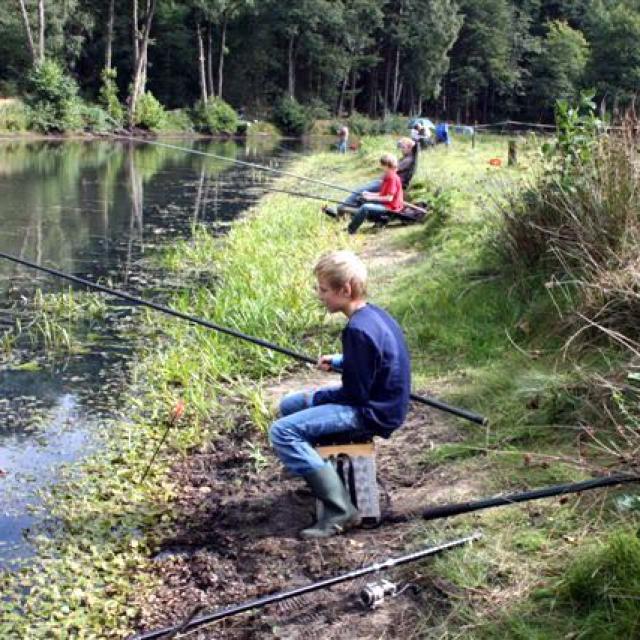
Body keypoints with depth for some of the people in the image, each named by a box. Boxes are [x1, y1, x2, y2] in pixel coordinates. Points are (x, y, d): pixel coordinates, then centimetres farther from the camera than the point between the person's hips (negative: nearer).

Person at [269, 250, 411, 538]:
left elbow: (355, 393, -21)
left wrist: (316, 398, -6)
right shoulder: (373, 313, 5)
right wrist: (338, 362, 9)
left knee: (282, 432, -21)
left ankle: (340, 511, -20)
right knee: (289, 405, 20)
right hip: (379, 400, 11)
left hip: (372, 414, -11)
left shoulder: (358, 330, -24)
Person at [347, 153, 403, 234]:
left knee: (365, 207, -26)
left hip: (391, 208, -11)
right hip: (385, 204, 11)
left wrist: (372, 198, -18)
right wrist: (370, 194, 4)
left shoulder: (392, 178, -18)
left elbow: (389, 198, -22)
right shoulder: (387, 177, 13)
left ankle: (350, 230, -20)